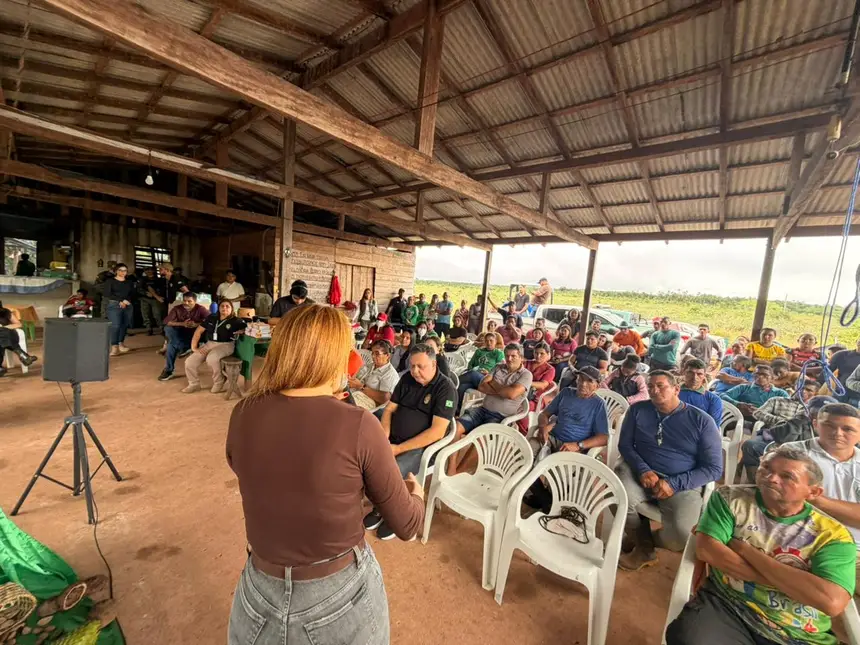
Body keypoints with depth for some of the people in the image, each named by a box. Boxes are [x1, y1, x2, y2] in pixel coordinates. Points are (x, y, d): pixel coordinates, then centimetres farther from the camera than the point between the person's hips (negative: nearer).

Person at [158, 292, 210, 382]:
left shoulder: (201, 309, -9)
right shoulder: (177, 309, -3)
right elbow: (166, 321, -12)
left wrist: (196, 325, -29)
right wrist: (182, 324, -25)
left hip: (195, 335, -2)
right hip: (180, 335, 2)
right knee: (168, 328, -25)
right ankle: (184, 348, -26)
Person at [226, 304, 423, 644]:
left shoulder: (243, 414, -15)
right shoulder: (358, 425, -27)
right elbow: (406, 525, -14)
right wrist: (416, 493, 8)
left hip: (262, 592, 3)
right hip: (341, 593, -2)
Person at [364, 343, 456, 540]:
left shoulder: (445, 388, -16)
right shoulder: (407, 379, 3)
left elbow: (437, 431, -22)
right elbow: (389, 409, 7)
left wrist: (399, 448, -22)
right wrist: (383, 436, -12)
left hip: (422, 447, -6)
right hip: (393, 440, 6)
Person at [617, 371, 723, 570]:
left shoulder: (702, 421, -2)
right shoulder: (638, 410, 4)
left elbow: (714, 468, -3)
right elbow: (625, 444, 5)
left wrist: (674, 484, -15)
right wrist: (643, 470, -15)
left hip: (683, 483, -1)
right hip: (641, 473, 1)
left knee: (680, 538, -27)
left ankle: (645, 535, 13)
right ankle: (644, 546, 4)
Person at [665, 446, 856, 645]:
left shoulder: (832, 534, 2)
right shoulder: (731, 497, 1)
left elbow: (832, 601, -14)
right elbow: (706, 550, -11)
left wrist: (743, 548, -12)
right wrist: (791, 581, -9)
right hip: (725, 607, -2)